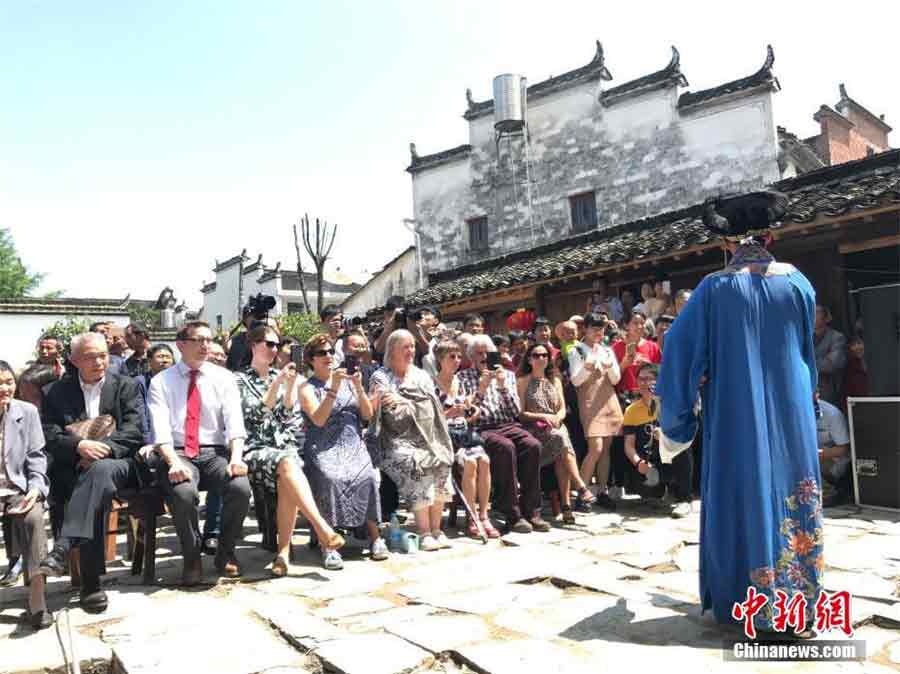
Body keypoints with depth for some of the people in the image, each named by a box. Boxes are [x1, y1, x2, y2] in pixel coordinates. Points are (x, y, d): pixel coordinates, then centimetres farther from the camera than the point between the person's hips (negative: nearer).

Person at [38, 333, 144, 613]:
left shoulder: (126, 386, 11)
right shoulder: (59, 391, 15)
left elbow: (134, 432, 0)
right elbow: (49, 435, 4)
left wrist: (102, 447, -15)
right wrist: (79, 446, -16)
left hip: (116, 463, 0)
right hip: (73, 469, 1)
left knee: (101, 470, -37)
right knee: (99, 487, -32)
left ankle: (63, 547, -42)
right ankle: (91, 581, -27)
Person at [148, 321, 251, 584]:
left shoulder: (223, 377, 9)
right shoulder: (161, 382, 6)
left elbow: (235, 422, -3)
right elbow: (160, 429, -7)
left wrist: (236, 457, -21)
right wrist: (174, 462, -24)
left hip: (215, 452, 1)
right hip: (177, 453, -1)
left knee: (240, 487, -29)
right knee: (183, 492, -34)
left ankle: (225, 553, 0)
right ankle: (192, 559, -4)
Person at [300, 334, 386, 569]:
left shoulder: (347, 381, 18)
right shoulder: (307, 388, 8)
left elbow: (368, 414, 11)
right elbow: (318, 420, -9)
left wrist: (359, 388, -4)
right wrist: (334, 389, -15)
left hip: (354, 444, 3)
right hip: (324, 447, -2)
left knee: (367, 477, -26)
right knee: (330, 478, -32)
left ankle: (375, 537, -15)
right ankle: (328, 545, -27)